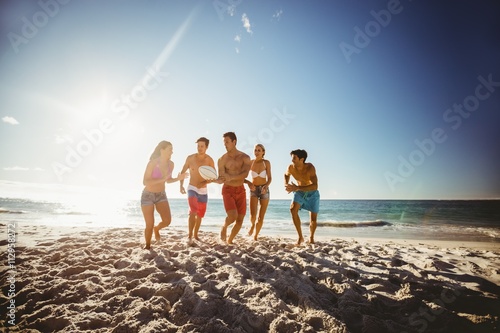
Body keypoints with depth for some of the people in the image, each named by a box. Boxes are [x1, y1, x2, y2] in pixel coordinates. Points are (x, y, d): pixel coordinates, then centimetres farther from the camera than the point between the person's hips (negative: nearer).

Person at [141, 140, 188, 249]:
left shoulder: (170, 164, -5)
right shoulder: (152, 163, -20)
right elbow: (145, 182, -22)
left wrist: (178, 178, -9)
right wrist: (162, 179, -31)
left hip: (161, 195, 4)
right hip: (148, 195, -4)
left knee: (167, 220, -10)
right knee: (150, 224, -5)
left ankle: (156, 229, 25)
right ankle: (147, 246, 21)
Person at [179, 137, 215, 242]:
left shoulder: (209, 160, -6)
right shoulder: (190, 158, -7)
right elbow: (183, 172, 4)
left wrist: (204, 182, -20)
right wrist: (181, 185, -5)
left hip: (203, 190, 2)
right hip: (192, 188, -2)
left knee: (200, 215, 12)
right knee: (193, 212, -22)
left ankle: (195, 235, 31)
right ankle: (190, 236, -14)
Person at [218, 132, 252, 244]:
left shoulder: (245, 157, -2)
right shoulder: (222, 160, -3)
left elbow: (245, 174, -17)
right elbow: (221, 179, -6)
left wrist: (231, 177, -32)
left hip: (241, 190, 2)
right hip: (228, 190, -2)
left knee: (240, 219, 4)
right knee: (233, 216, -21)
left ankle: (229, 241, 25)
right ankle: (224, 227, 13)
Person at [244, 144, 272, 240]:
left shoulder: (266, 163, -6)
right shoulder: (250, 163, -6)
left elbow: (269, 178, -4)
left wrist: (266, 186, -23)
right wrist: (248, 182, -26)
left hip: (265, 191, 1)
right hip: (254, 190, 0)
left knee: (261, 218, 4)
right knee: (253, 216, -16)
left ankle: (255, 236, 28)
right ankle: (252, 225, 21)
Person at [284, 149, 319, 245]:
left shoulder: (310, 167, -31)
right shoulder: (291, 168, -19)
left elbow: (315, 186, -40)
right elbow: (286, 175, 8)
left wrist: (297, 188, -45)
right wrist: (286, 185, -11)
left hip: (312, 193, -2)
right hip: (299, 192, 2)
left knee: (313, 220, 2)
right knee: (293, 209, -26)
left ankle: (311, 237, 33)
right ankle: (300, 237, -12)